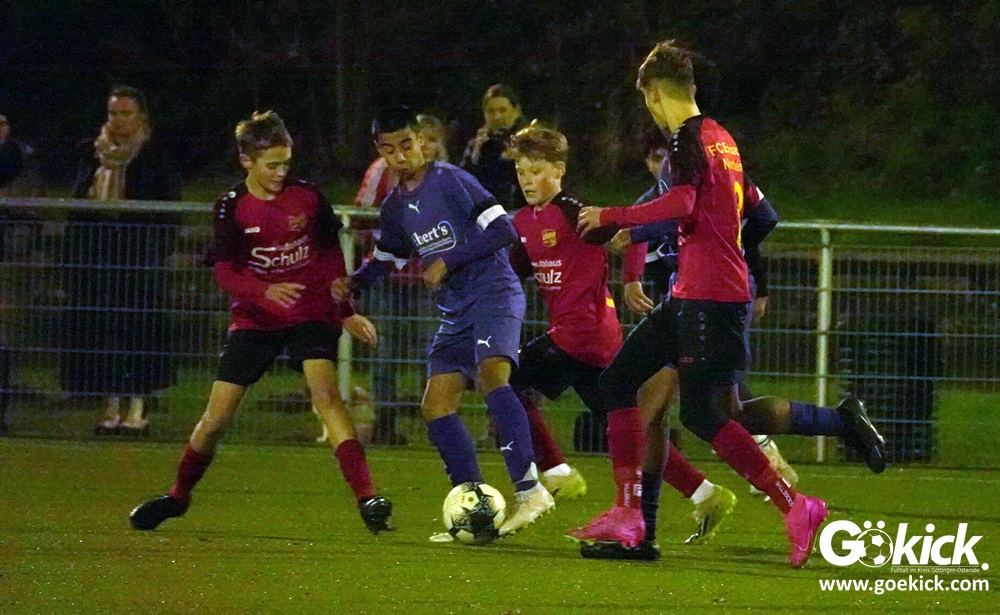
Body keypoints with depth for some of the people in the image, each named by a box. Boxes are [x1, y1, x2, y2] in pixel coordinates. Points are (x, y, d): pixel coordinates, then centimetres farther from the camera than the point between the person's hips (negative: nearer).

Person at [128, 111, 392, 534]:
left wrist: (346, 311, 11)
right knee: (216, 418, 1)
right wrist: (265, 292, -35)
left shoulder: (307, 198, -3)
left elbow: (331, 256, 11)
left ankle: (367, 499, -30)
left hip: (311, 315, -1)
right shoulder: (232, 208, -7)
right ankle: (178, 497, 25)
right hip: (255, 320, 1)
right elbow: (223, 271, -17)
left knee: (325, 392, -25)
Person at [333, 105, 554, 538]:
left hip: (495, 295, -8)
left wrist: (448, 261, -16)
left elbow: (503, 231, -14)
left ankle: (528, 488, -36)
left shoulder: (450, 181, -10)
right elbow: (384, 259, 26)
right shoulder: (395, 207, 12)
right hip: (456, 311, 8)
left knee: (491, 372, -32)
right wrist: (353, 283, 5)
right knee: (435, 406, -1)